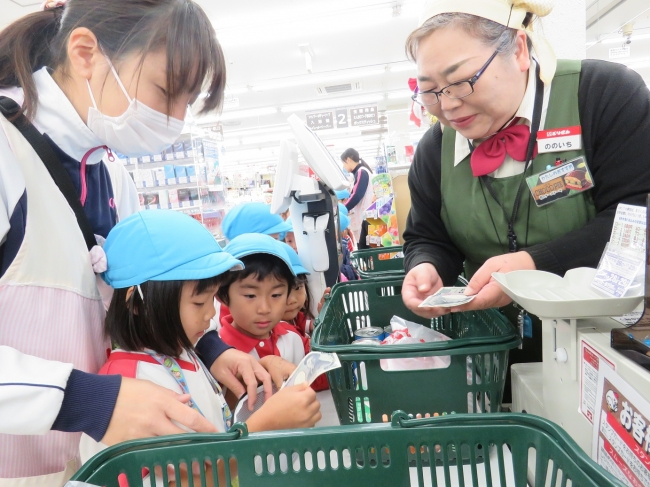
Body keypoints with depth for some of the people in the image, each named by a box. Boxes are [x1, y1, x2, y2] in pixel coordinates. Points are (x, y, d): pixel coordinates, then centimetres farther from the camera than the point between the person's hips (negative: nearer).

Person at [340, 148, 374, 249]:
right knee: (364, 248, 7)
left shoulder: (361, 172, -8)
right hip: (362, 217, 9)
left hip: (365, 217, -9)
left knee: (365, 248, -9)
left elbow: (357, 195, -16)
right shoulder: (360, 172, 18)